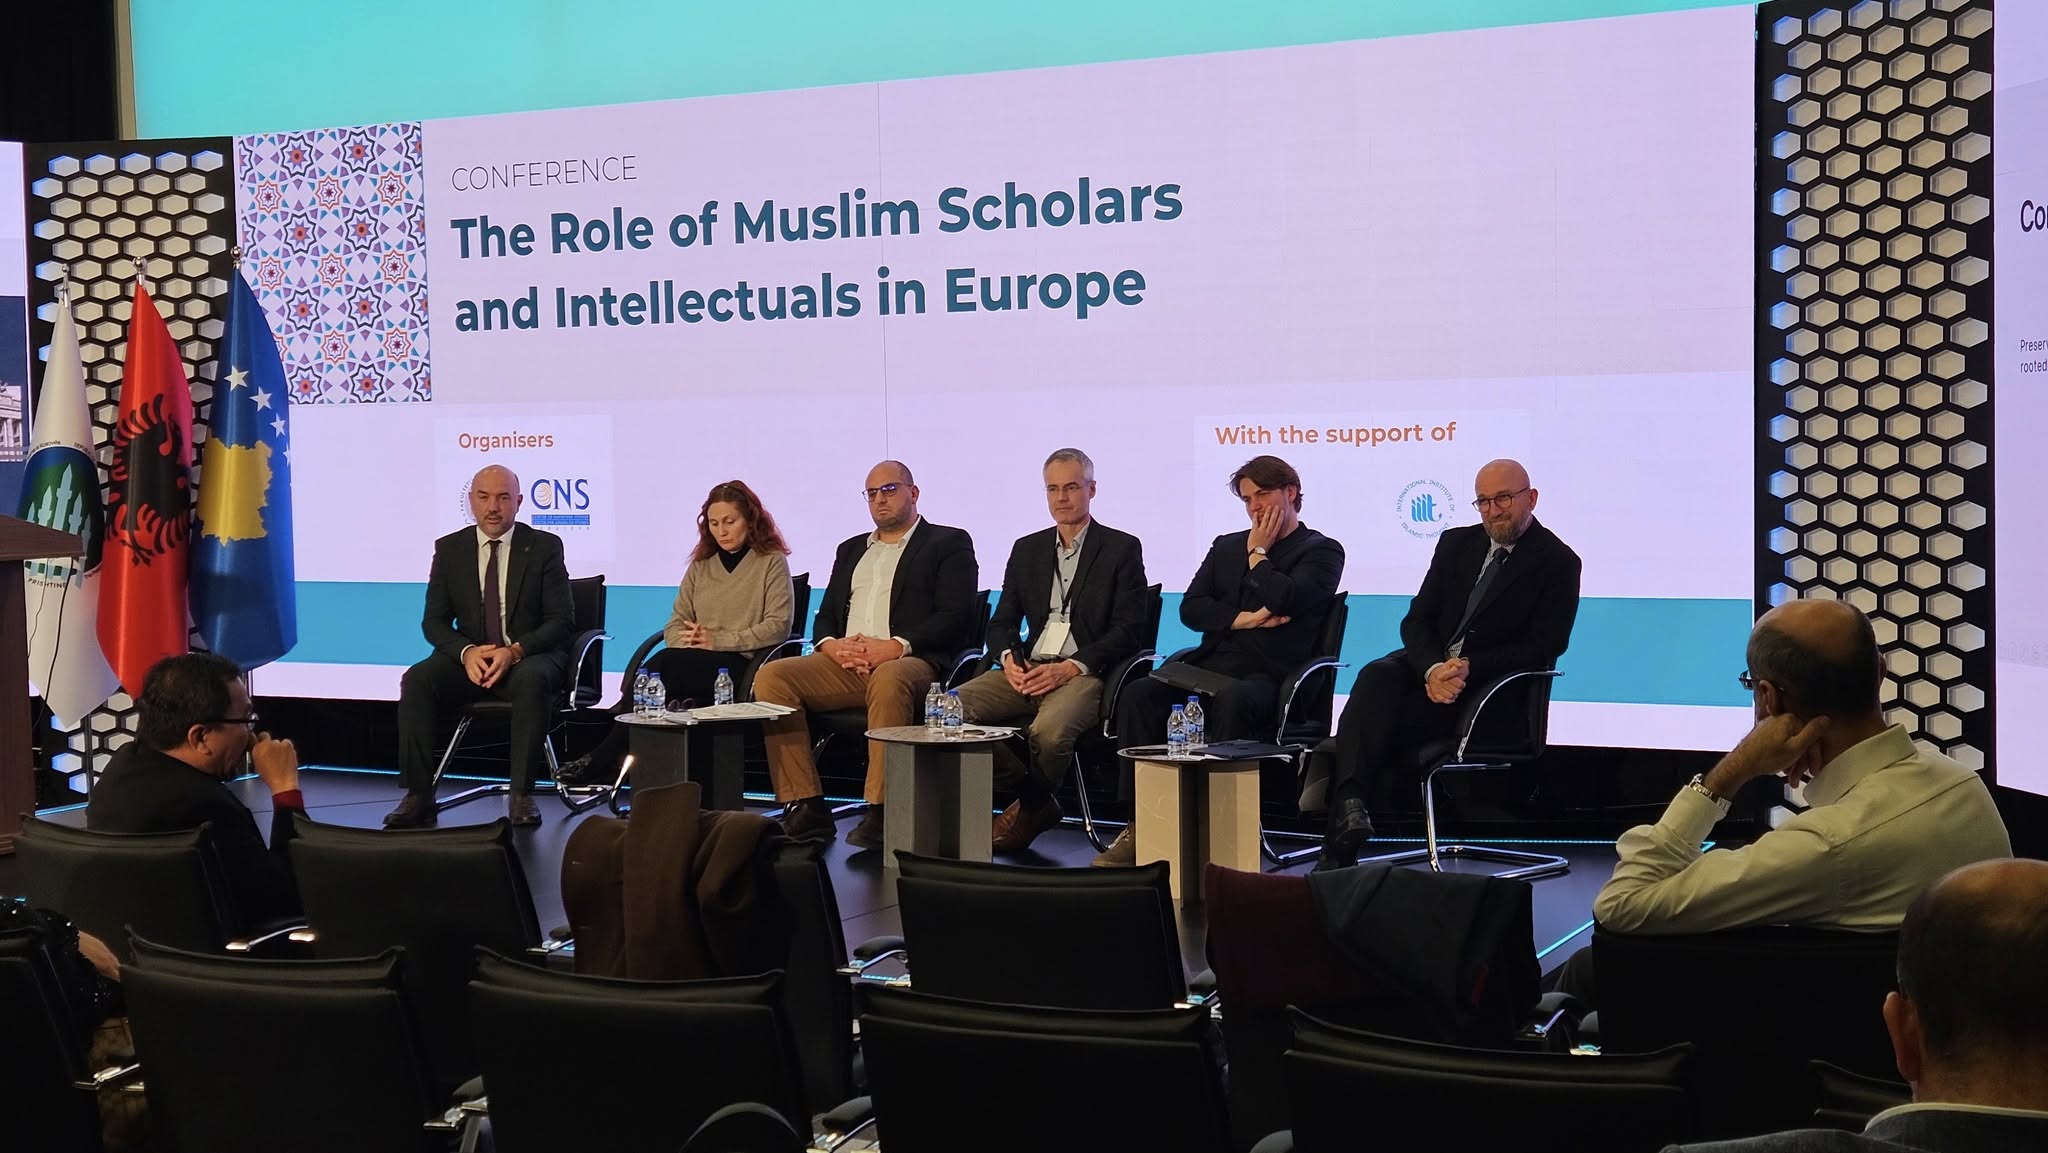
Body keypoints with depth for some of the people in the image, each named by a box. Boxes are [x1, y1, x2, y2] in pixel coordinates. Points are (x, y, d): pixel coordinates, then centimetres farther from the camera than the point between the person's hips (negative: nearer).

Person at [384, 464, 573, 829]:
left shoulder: (544, 547, 0)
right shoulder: (450, 549, 7)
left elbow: (562, 621, -5)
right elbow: (434, 621, 5)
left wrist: (515, 651, -23)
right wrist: (466, 652, -18)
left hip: (529, 657, -2)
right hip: (470, 657, 3)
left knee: (532, 680, -37)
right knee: (417, 680, -26)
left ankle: (521, 795, -31)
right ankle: (418, 797, -26)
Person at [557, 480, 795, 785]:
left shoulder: (772, 562, 8)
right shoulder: (701, 565, 24)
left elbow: (778, 626, -4)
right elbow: (675, 624, 19)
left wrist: (718, 640, -9)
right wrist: (687, 640, -7)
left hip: (740, 665, -5)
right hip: (691, 662, 5)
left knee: (664, 664, -32)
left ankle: (602, 758, -29)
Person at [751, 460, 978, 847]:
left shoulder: (949, 543, 11)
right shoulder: (851, 550, 30)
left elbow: (956, 617, -3)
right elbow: (825, 616, 24)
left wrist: (895, 646, -17)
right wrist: (831, 644, -2)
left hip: (911, 662, -5)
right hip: (845, 665, 6)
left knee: (888, 680, -41)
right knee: (771, 676, -20)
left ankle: (879, 812, -38)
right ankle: (805, 807, -23)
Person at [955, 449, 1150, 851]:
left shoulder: (1122, 549, 6)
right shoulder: (1027, 549, 21)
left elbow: (1129, 631, -3)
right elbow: (1001, 622, 20)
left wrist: (1071, 667, -16)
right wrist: (1009, 659, -5)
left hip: (1083, 673, -5)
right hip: (1027, 669, 5)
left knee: (1048, 731, -37)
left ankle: (1029, 811, -3)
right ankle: (1033, 798, -8)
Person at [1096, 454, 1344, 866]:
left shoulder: (1322, 551, 9)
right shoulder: (1226, 547, 25)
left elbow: (1285, 600, -11)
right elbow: (1191, 608, 12)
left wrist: (1257, 553, 3)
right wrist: (1242, 618, -4)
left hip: (1268, 675, -5)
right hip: (1210, 664, 5)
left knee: (1233, 700, -40)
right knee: (1138, 694, -23)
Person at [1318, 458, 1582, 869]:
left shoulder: (1558, 563, -1)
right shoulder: (1456, 543, 14)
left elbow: (1542, 649, -8)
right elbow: (1416, 620, 7)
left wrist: (1468, 667, -20)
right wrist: (1433, 669, -15)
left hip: (1490, 684, -4)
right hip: (1431, 665, 5)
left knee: (1393, 720, -30)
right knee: (1375, 677, -31)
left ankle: (1341, 838, -28)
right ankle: (1350, 802, -46)